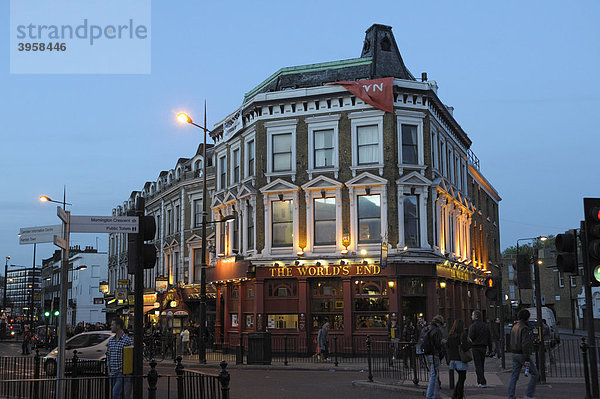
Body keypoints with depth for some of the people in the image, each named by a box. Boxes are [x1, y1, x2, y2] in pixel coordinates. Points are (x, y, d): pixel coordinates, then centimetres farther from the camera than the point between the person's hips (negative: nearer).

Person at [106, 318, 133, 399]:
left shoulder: (127, 341, -8)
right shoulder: (111, 341, 12)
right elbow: (108, 355, 21)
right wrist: (109, 367, 14)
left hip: (123, 373, -6)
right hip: (113, 373, 7)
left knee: (116, 392, -18)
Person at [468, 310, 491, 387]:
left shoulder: (473, 326, -11)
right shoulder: (486, 326, 11)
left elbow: (471, 337, -17)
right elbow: (489, 338, 11)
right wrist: (490, 348, 14)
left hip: (476, 347, -7)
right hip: (483, 347, 7)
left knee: (478, 365, -5)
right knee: (481, 365, 14)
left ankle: (483, 383, -11)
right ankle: (479, 382, 20)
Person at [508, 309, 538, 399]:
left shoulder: (514, 327, 11)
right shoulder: (525, 329, -16)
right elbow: (525, 344, -22)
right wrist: (527, 359, -21)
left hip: (515, 354, 8)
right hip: (523, 355, -8)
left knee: (514, 376, 8)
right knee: (534, 374, 4)